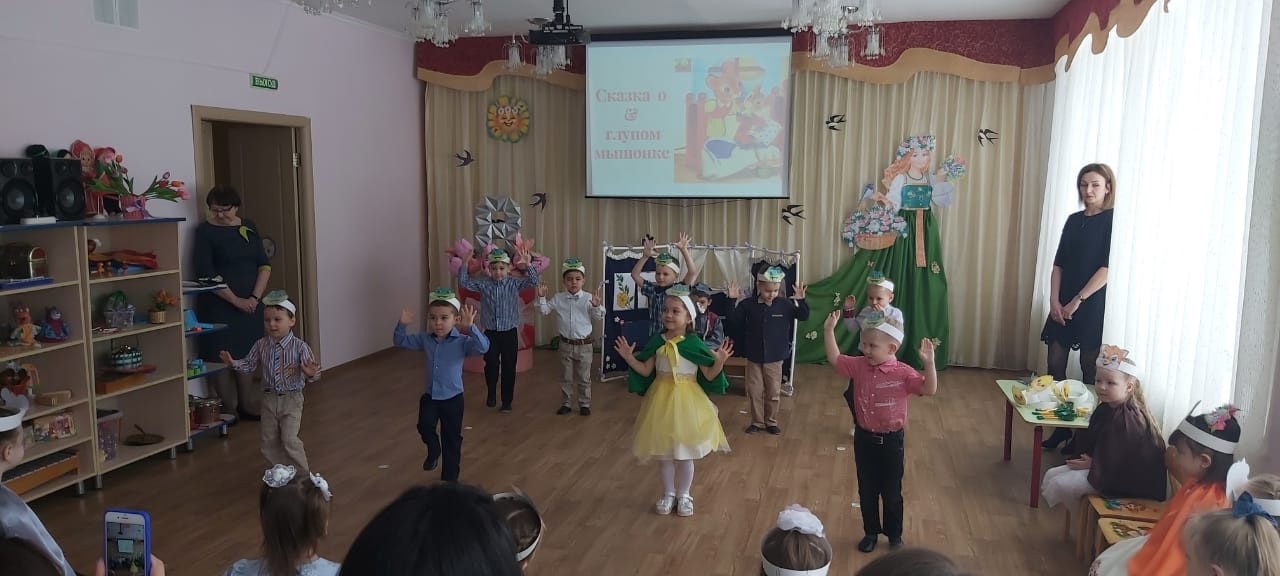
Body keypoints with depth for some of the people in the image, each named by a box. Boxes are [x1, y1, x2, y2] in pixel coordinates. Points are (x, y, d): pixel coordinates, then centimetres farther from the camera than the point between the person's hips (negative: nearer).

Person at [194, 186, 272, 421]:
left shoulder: (249, 227, 7)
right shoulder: (205, 231, -5)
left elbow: (264, 265, 3)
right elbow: (206, 273, -12)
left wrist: (255, 297, -9)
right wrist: (235, 300, -16)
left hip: (250, 304, 4)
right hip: (219, 306, -4)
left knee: (247, 355, 8)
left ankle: (248, 406, 17)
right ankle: (228, 410, 10)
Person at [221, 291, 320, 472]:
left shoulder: (300, 347, -15)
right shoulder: (261, 345, -2)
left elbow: (312, 371, -15)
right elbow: (249, 365, 8)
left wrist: (311, 374, -38)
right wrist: (234, 363, -9)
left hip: (291, 400, -5)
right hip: (269, 399, 5)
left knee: (289, 439, -9)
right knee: (269, 441, 11)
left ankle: (302, 473, 8)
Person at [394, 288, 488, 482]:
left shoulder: (462, 341, -16)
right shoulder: (425, 339, -1)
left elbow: (483, 347, -33)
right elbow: (400, 341, 7)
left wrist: (470, 327, -45)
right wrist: (402, 325, -12)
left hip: (452, 398, -3)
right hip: (430, 396, 3)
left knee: (451, 440, 8)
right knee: (425, 426, -21)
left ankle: (450, 479, 25)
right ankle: (433, 451, 14)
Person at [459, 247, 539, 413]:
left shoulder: (515, 284, -4)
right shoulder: (483, 284, -1)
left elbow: (533, 281, -14)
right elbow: (464, 282, -5)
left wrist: (528, 265, -27)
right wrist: (465, 264, -17)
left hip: (510, 332, 0)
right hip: (490, 333, 1)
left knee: (509, 368, 5)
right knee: (491, 366, 4)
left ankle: (507, 400, 18)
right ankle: (491, 394, 28)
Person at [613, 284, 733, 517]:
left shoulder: (694, 344, -11)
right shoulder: (657, 342, -3)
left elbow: (709, 375, -9)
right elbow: (645, 371, 2)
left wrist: (719, 362, -26)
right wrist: (629, 357, -10)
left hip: (686, 401, -2)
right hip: (662, 400, 3)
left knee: (685, 454, 9)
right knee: (665, 453, 13)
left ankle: (684, 495, 27)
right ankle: (668, 494, 30)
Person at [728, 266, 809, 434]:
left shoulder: (785, 305, -5)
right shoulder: (748, 305, -6)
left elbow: (804, 316, -1)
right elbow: (734, 320, 1)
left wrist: (801, 300, -17)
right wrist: (733, 301, -9)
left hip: (775, 358, 0)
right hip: (753, 357, 0)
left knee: (773, 393, 9)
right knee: (754, 392, 8)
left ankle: (771, 422, 24)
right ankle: (757, 421, 23)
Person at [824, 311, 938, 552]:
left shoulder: (903, 373, -16)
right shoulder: (859, 366, -4)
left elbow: (929, 390, -24)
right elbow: (835, 359, 3)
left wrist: (929, 363, -37)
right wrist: (829, 330, -4)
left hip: (891, 441, -3)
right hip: (864, 438, 4)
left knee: (891, 492, 12)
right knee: (866, 491, 15)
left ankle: (894, 535, 32)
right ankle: (871, 532, 33)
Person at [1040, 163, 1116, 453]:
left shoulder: (1113, 220, -7)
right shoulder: (1074, 220, 11)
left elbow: (1107, 268, -14)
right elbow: (1059, 264, 8)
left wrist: (1077, 301, -15)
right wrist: (1054, 300, -3)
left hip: (1093, 305, -6)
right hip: (1064, 304, 6)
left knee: (1089, 369, 2)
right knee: (1055, 365, 5)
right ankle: (1062, 426, 17)